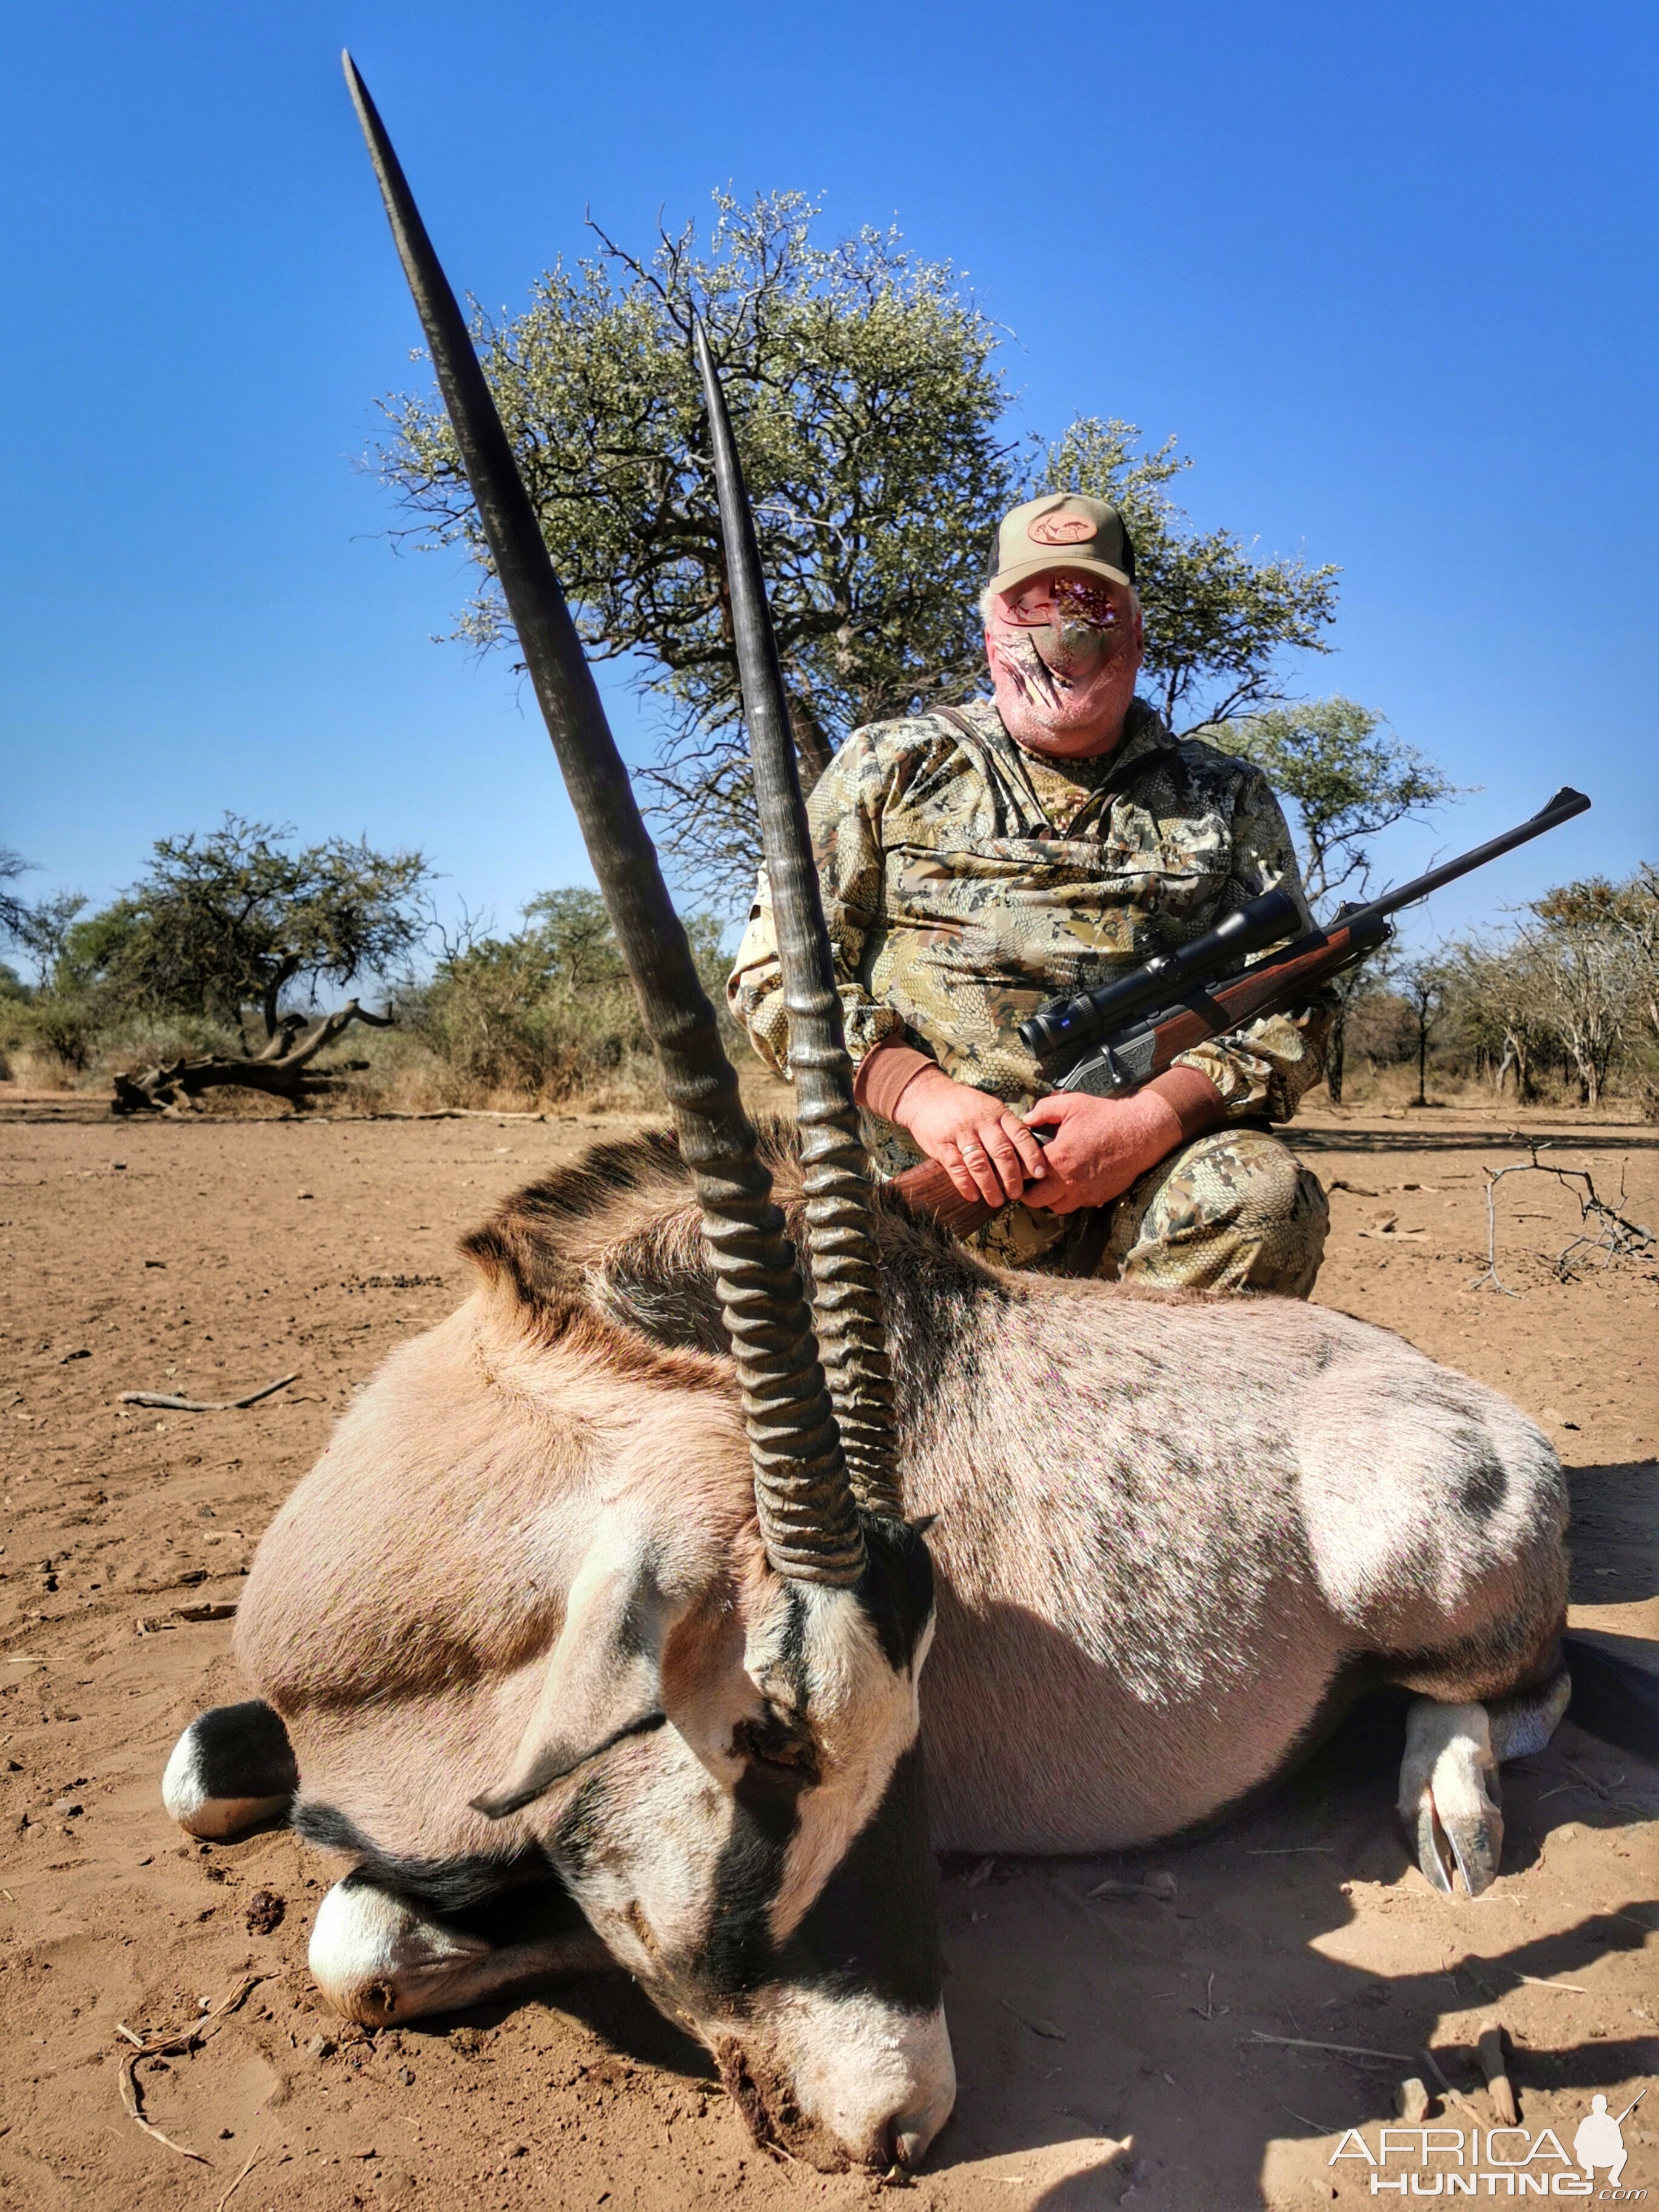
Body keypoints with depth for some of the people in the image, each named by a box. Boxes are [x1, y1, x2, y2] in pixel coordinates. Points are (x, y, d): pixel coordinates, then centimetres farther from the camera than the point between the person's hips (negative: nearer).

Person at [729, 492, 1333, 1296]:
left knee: (1261, 1195, -31)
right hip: (929, 1190, 0)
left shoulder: (1226, 800, 17)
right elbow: (779, 970, 7)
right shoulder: (888, 769, 14)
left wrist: (1153, 1119, -11)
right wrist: (921, 1095, -10)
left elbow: (1291, 1005, 9)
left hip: (1148, 1174, 1)